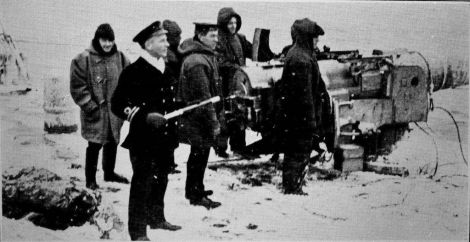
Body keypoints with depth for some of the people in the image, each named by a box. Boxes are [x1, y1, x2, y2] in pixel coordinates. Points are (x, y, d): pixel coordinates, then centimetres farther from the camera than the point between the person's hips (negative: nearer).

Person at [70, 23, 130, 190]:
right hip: (95, 113, -5)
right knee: (95, 145, -4)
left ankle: (109, 173, 36)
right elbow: (78, 87, -11)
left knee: (112, 143, 17)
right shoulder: (84, 59, -11)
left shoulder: (120, 58, 5)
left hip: (115, 112, 5)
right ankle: (90, 180, 9)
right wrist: (91, 107, -14)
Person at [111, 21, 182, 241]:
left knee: (160, 180, 19)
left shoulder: (166, 71, 11)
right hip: (143, 140, -7)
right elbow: (118, 105, -14)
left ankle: (157, 218, 37)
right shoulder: (133, 72, -13)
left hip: (165, 139, 8)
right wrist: (145, 116, -25)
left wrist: (173, 133, 17)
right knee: (142, 184, -1)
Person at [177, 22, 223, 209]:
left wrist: (217, 114, 21)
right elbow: (203, 96, -24)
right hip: (199, 119, -10)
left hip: (196, 118, 10)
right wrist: (214, 123, -20)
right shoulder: (197, 62, -23)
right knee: (199, 155, 1)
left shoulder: (204, 56, 11)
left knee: (199, 155, 20)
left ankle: (195, 189, 33)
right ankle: (196, 195, 13)